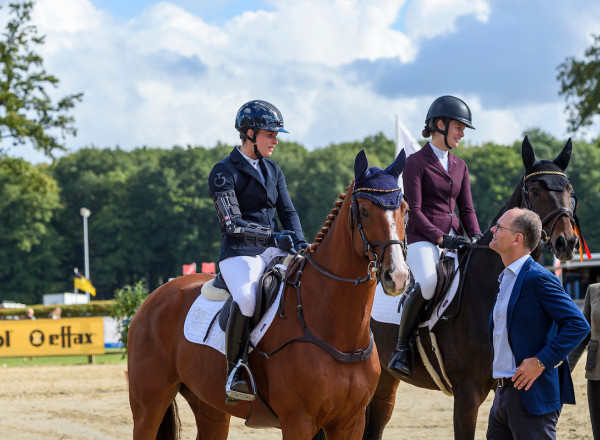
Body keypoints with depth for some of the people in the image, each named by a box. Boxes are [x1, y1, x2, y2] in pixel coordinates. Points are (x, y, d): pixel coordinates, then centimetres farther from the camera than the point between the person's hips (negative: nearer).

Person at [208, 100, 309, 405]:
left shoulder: (272, 170, 19)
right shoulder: (224, 172, -3)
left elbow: (287, 211, 14)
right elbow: (232, 224, -12)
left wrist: (299, 242, -6)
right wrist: (272, 237, -22)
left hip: (274, 252, 7)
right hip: (240, 254, -7)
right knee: (247, 299, -35)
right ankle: (234, 374, -25)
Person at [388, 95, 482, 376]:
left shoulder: (460, 166, 19)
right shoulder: (416, 162, -1)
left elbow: (466, 208, 17)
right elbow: (414, 211, -8)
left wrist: (476, 236, -3)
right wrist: (441, 238, -18)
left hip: (453, 239, 6)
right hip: (422, 238, -6)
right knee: (428, 283, -35)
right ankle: (402, 346, -19)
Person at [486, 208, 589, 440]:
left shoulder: (538, 278, -13)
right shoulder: (506, 278, 17)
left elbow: (578, 324, -20)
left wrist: (541, 362, -21)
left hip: (533, 394, -9)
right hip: (503, 392, 9)